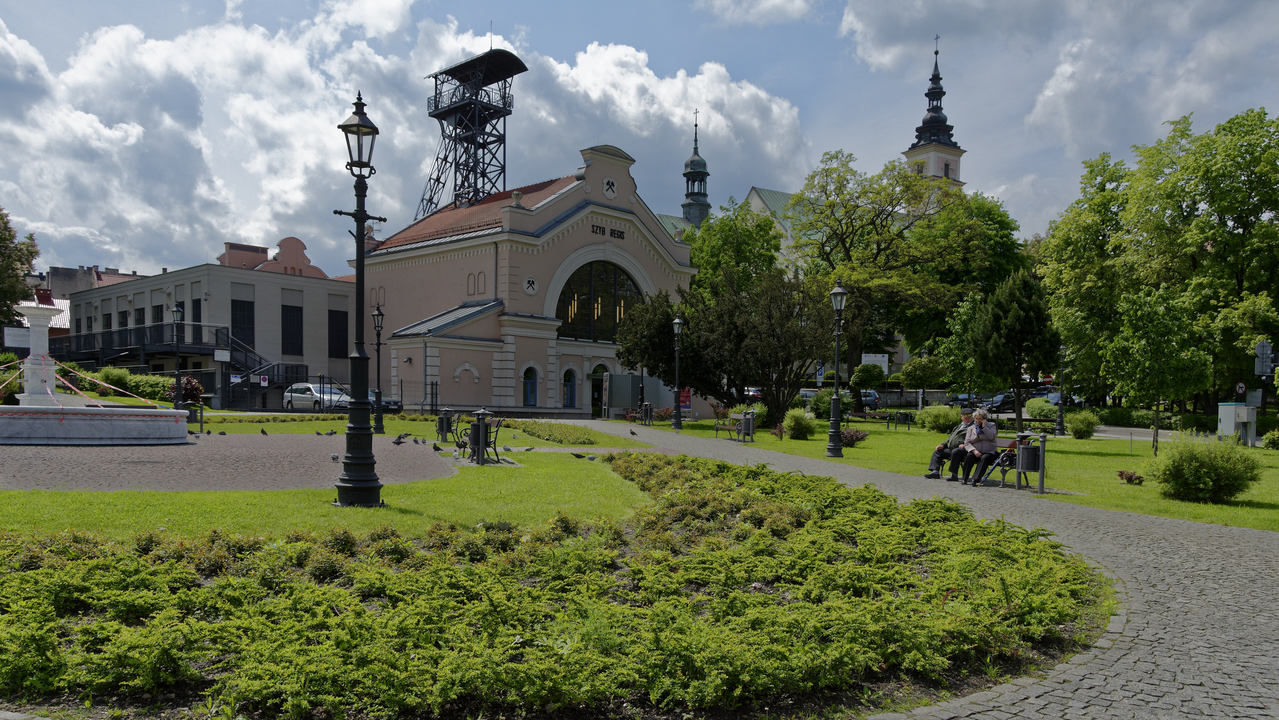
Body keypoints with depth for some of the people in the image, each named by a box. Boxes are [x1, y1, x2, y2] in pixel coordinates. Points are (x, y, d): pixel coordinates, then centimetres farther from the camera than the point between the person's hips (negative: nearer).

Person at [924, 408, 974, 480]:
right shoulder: (958, 427, 28)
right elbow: (950, 438, 29)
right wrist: (943, 445, 14)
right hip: (950, 449, 9)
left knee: (955, 452, -38)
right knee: (937, 452, 4)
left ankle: (954, 475, -36)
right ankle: (935, 472, -10)